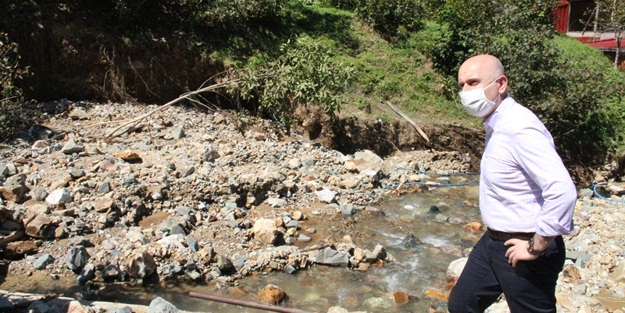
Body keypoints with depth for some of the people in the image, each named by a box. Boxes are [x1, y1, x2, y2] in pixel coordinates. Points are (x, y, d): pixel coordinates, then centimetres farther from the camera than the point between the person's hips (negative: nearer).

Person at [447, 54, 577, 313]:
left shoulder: (520, 129, -24)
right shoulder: (495, 125, 5)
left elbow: (563, 191, -33)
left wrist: (536, 248, -24)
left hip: (522, 248, -9)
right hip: (494, 241, 9)